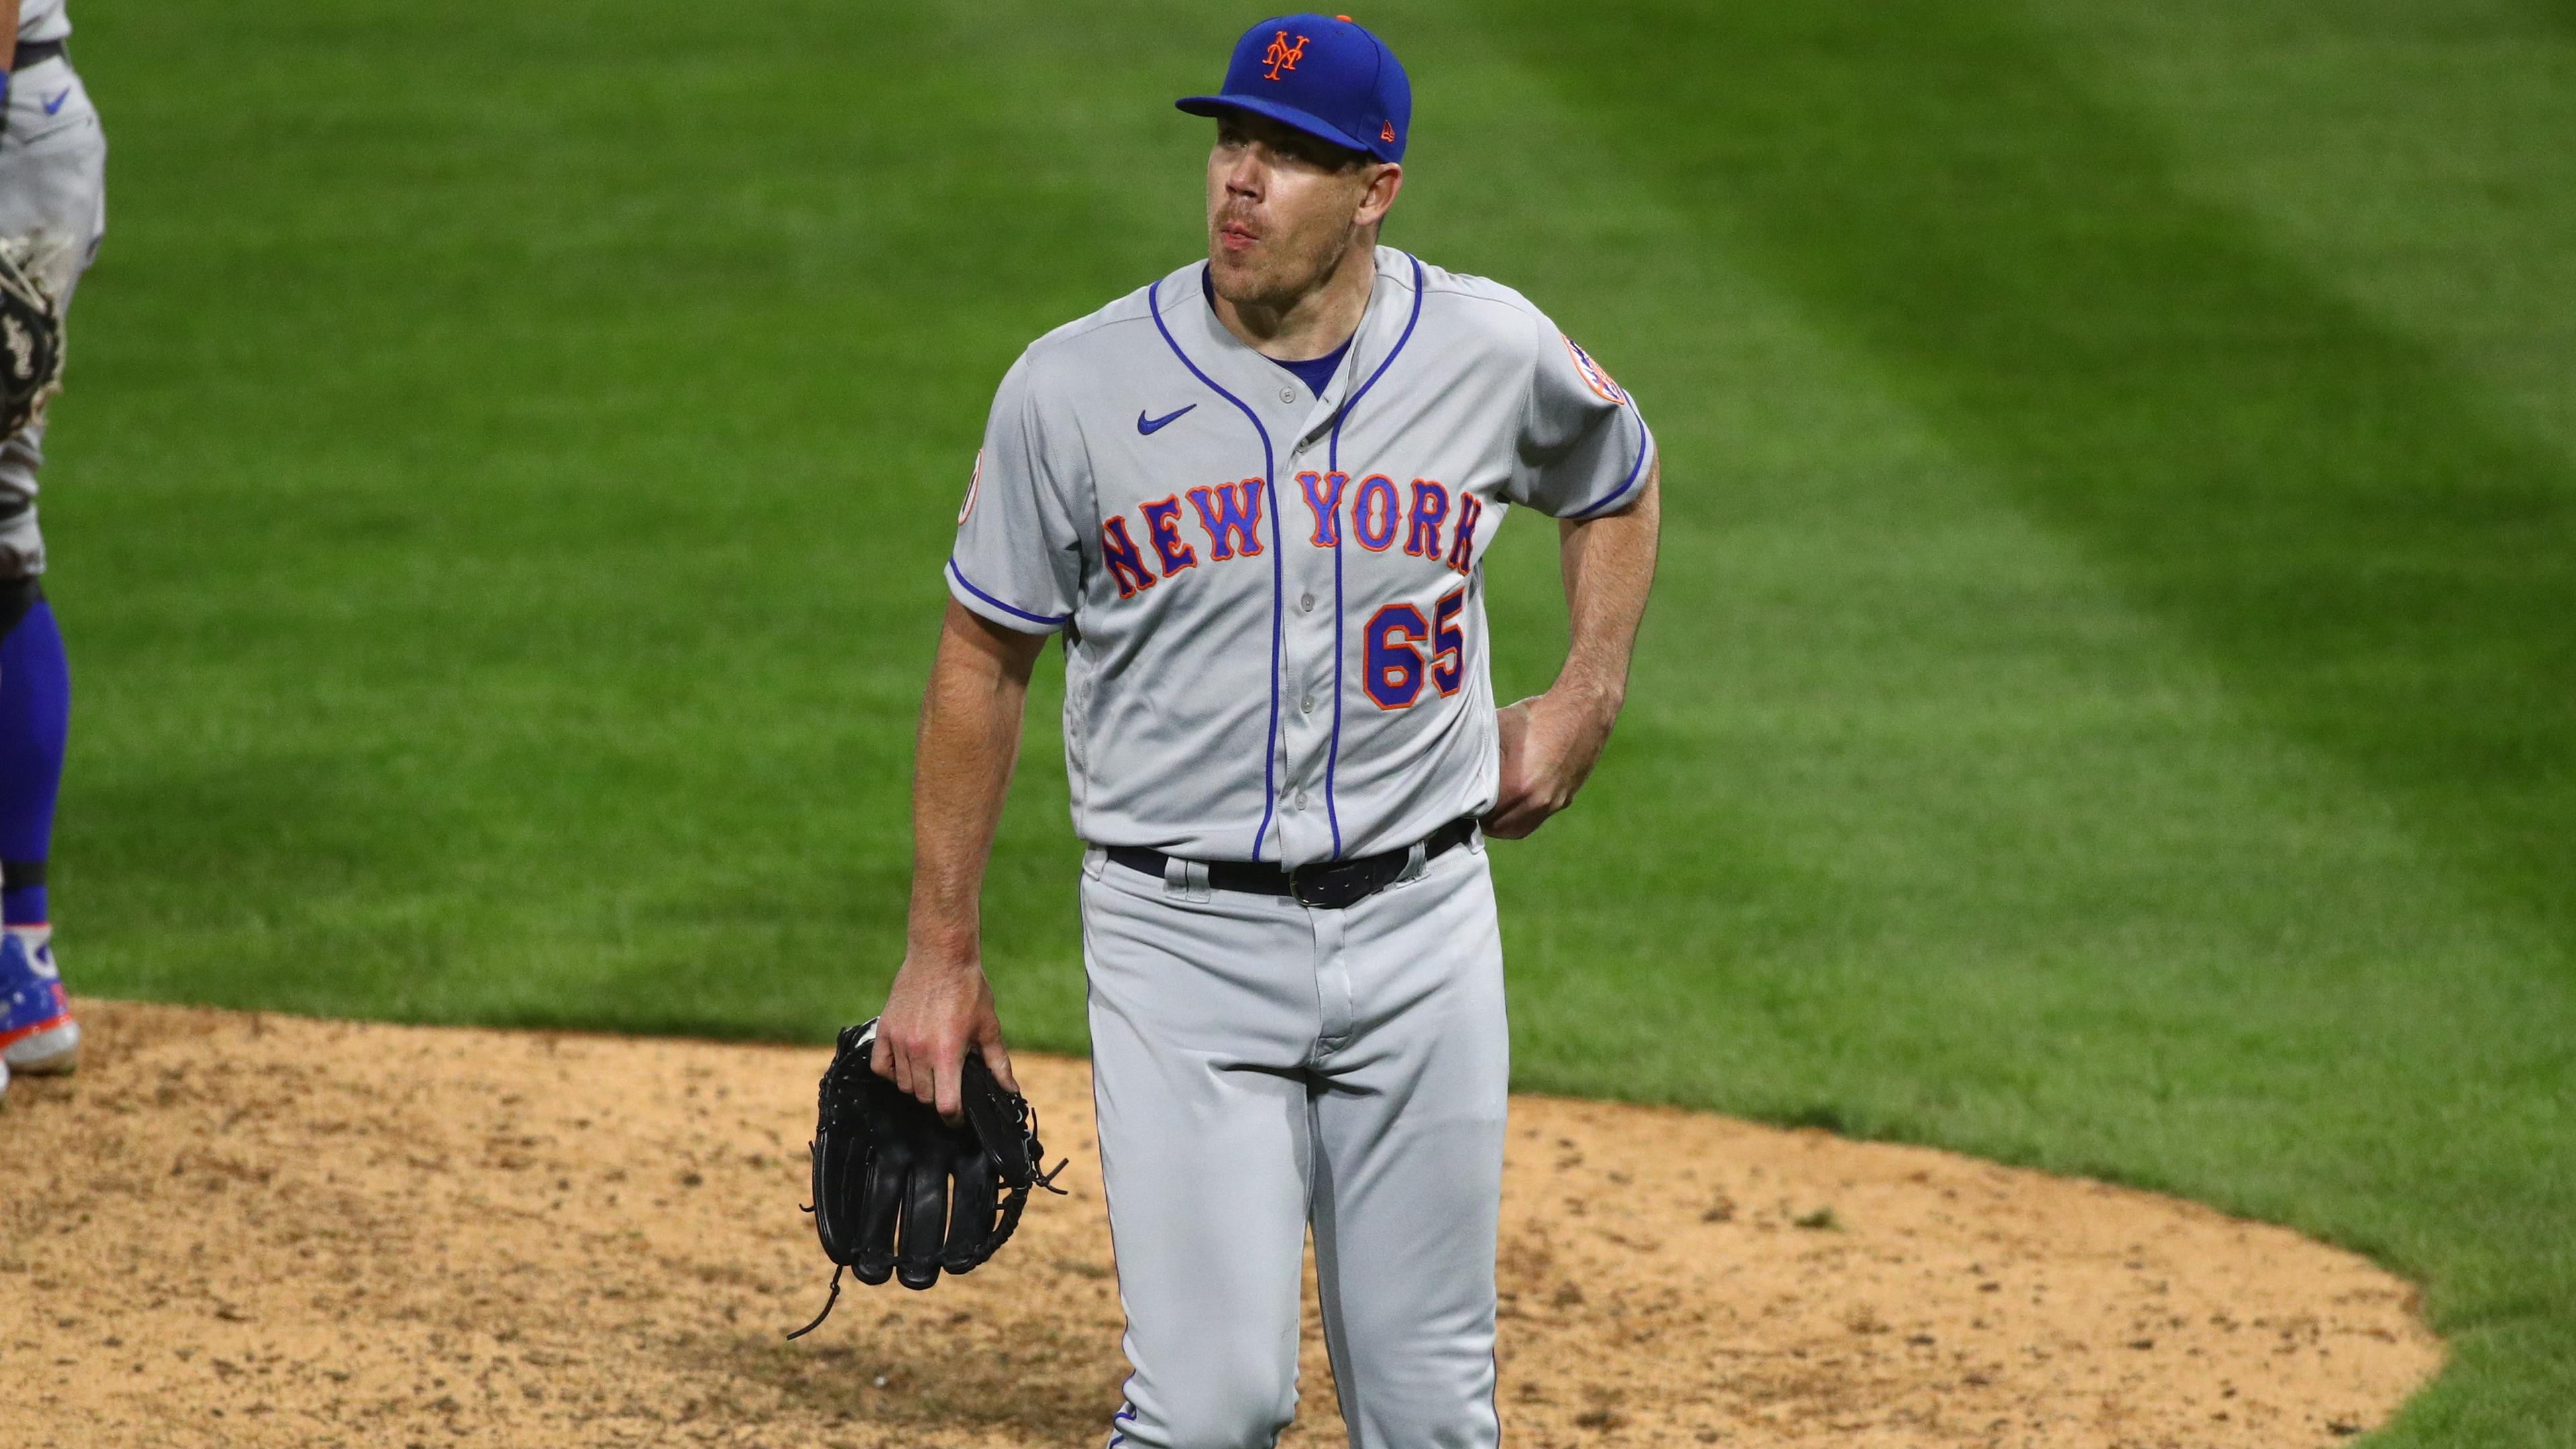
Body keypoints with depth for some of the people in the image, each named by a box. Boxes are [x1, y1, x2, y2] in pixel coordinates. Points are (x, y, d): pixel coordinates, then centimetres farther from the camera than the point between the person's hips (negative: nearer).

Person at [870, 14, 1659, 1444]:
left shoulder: (1493, 353, -3)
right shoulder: (1074, 388, -8)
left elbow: (1617, 477, 21)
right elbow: (983, 661, 2)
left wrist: (1586, 698, 9)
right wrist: (941, 954, 3)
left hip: (1420, 928, 2)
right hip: (1183, 942, -2)